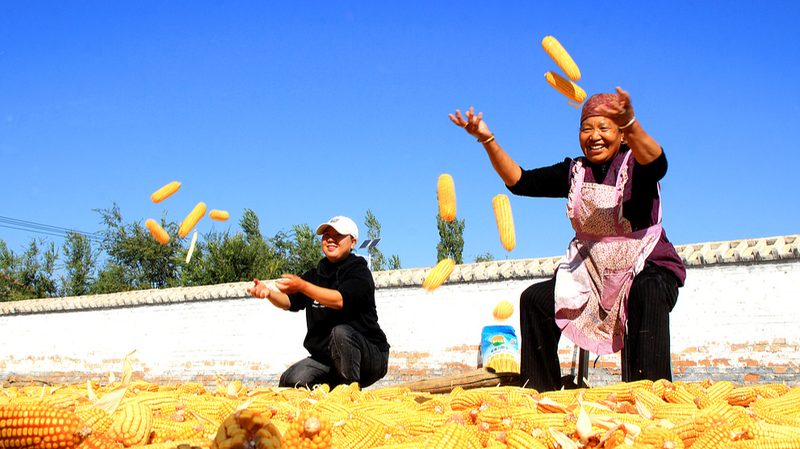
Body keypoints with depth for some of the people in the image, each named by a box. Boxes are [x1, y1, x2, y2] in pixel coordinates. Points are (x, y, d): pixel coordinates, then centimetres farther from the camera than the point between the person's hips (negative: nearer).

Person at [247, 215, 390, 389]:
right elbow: (290, 301, 3)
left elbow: (341, 300, -23)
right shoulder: (314, 275, 15)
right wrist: (269, 293, -18)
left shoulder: (359, 272, -4)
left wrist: (303, 286, -31)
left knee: (341, 332, -35)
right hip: (325, 358, 5)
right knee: (289, 381, -17)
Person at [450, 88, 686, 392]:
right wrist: (487, 139, -17)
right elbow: (520, 181, -3)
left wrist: (630, 124, -57)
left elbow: (656, 163, -35)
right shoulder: (575, 172, 5)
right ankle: (540, 392, -2)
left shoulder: (635, 165, -9)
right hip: (591, 271, 5)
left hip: (646, 266, -5)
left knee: (647, 295, -37)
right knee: (536, 299, -9)